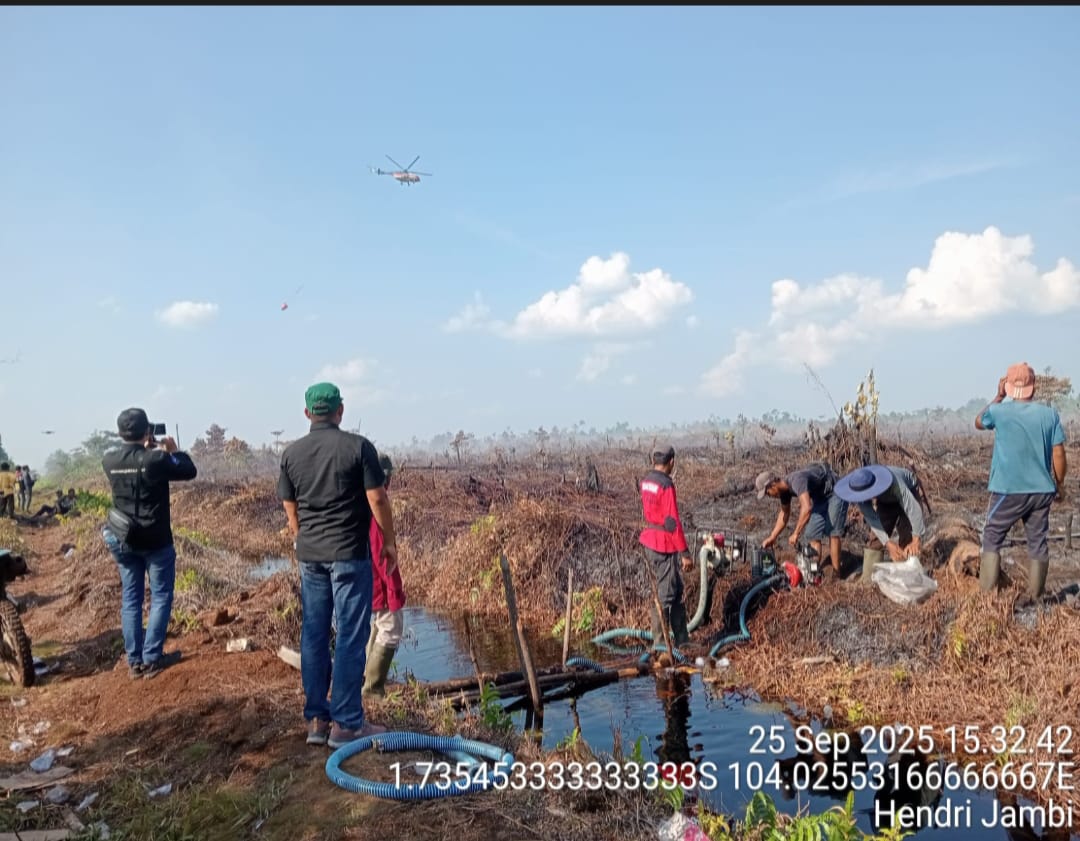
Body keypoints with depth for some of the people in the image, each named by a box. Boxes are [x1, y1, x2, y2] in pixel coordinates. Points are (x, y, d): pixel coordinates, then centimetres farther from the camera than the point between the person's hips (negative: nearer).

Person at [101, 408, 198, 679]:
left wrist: (146, 450, 17)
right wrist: (174, 451, 8)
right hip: (156, 540, -5)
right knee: (161, 597, 7)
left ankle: (135, 661, 17)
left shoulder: (109, 461, -4)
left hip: (121, 539, 5)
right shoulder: (157, 459, -19)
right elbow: (189, 471, -5)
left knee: (131, 598, 13)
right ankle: (151, 659, 6)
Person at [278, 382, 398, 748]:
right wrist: (390, 542, 2)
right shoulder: (358, 446, -9)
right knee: (351, 638, 1)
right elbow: (377, 500, -10)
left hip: (309, 556, 5)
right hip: (349, 554, -5)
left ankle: (316, 719, 18)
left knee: (313, 636, 11)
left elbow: (290, 510, 10)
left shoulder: (291, 453, 5)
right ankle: (346, 723, 5)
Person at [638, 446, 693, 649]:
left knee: (677, 589, 18)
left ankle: (682, 639, 26)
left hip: (649, 542, 9)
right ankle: (659, 643, 8)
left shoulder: (645, 481, 8)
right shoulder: (666, 485, -19)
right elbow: (672, 522, -21)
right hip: (664, 547, -9)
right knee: (665, 594, 0)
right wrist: (684, 553, -16)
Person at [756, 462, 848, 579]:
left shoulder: (797, 481, -35)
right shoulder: (784, 488, -6)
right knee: (812, 534, 2)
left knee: (832, 533, -15)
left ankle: (836, 573, -12)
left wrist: (796, 534, -42)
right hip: (820, 497, 9)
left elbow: (807, 508, -47)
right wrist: (772, 538, 7)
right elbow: (784, 513, 9)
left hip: (835, 493, -9)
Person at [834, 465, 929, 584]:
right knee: (876, 538, -5)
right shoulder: (860, 492, -31)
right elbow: (872, 519, -28)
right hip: (886, 501, 3)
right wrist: (888, 543, -38)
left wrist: (916, 540, -41)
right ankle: (868, 582, -1)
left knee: (907, 539, -16)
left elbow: (912, 508, -41)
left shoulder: (893, 483, -45)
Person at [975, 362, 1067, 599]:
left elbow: (979, 422, 16)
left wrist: (999, 396, 16)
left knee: (992, 539, 7)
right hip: (1041, 490, 3)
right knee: (1038, 542, 12)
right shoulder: (1050, 414, -3)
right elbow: (1058, 454, 0)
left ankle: (986, 594, 2)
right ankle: (1036, 596, 18)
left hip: (1008, 490, -2)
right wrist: (1059, 483, 14)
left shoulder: (999, 411, -8)